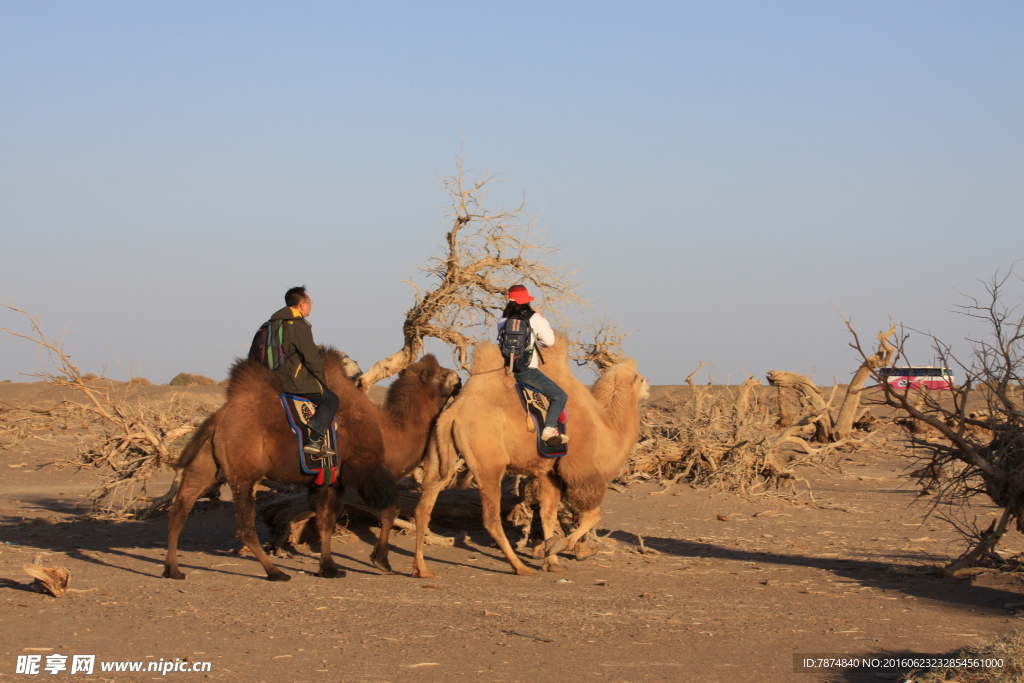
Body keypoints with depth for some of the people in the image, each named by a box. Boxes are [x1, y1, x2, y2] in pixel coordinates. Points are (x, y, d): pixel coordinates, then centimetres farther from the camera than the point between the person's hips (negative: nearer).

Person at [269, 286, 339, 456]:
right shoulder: (299, 326, -14)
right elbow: (311, 357, -14)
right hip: (294, 379, -9)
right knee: (330, 399, -1)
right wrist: (322, 378, 2)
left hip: (276, 377, 9)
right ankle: (314, 440, -15)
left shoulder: (275, 323, 13)